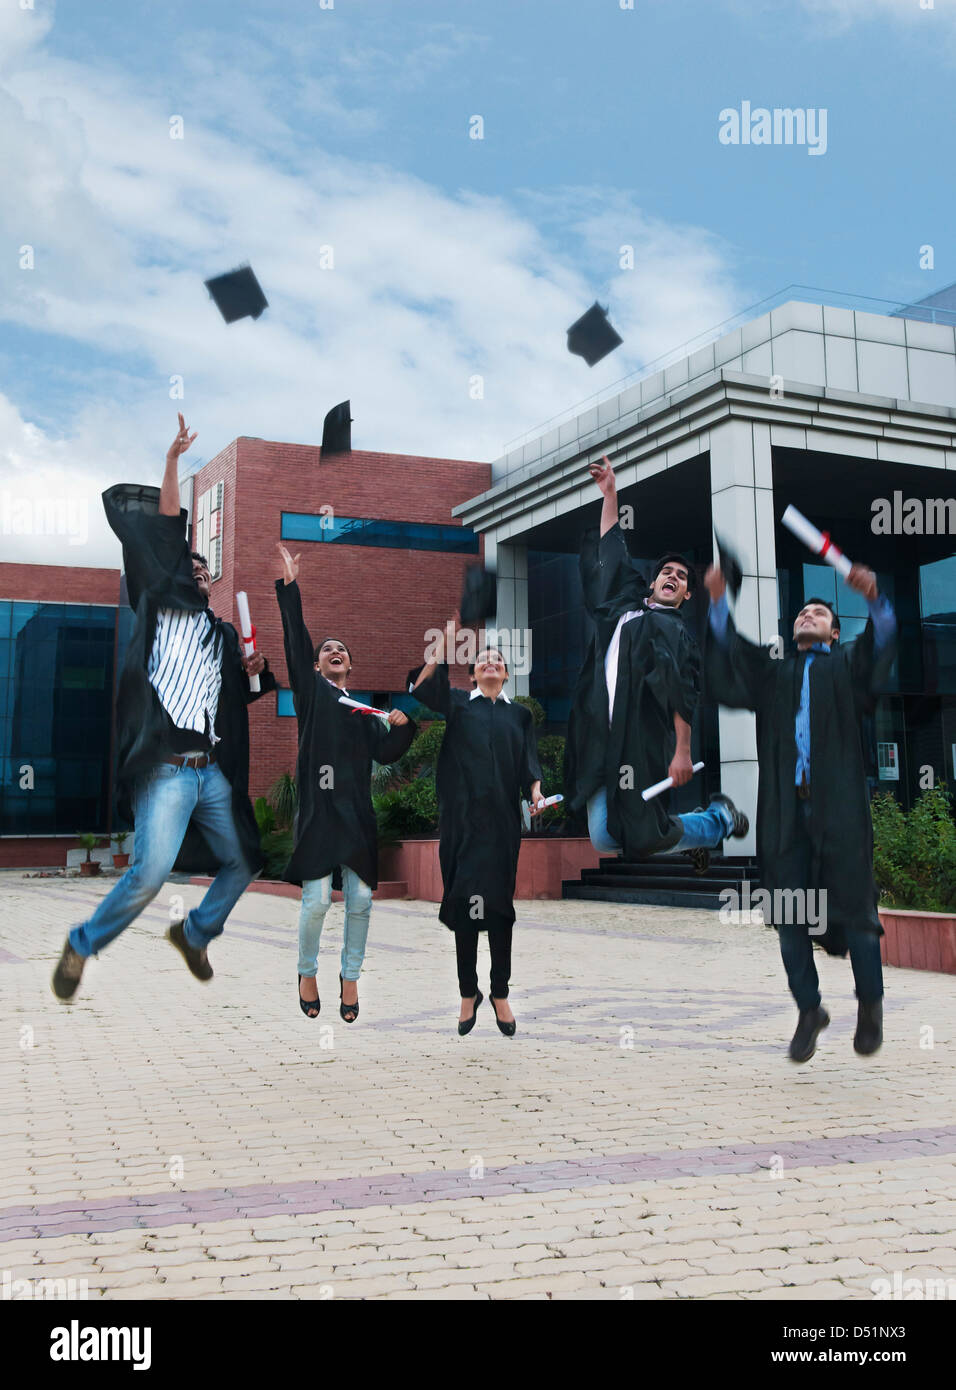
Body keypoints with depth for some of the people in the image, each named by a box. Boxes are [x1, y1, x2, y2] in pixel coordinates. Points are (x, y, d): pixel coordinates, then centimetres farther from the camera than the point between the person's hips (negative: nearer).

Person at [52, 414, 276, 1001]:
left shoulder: (224, 633, 22)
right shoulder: (163, 606, 8)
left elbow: (235, 698, 30)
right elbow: (164, 537, -2)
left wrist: (252, 672, 8)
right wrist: (173, 463, -7)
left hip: (212, 771, 7)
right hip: (167, 768, -6)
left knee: (244, 861, 12)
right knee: (152, 870, -20)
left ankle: (196, 932, 35)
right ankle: (82, 945, 2)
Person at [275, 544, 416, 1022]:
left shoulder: (363, 708, 20)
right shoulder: (310, 690, 11)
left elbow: (386, 753, 9)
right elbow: (295, 640, 0)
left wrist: (403, 725, -9)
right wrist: (290, 585, -7)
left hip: (356, 810, 4)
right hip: (318, 806, -3)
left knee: (361, 898, 0)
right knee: (317, 900, -8)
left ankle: (350, 978, 16)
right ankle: (307, 974, 14)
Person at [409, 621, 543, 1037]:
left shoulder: (520, 714, 16)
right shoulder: (456, 702, 9)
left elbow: (529, 764, 6)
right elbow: (419, 689, -11)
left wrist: (536, 794, -14)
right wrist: (446, 644, -18)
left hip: (502, 819, 2)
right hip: (462, 815, -1)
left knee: (500, 900, 2)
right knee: (464, 899, 1)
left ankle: (500, 995, 13)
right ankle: (468, 994, 14)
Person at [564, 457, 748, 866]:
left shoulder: (677, 631, 3)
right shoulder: (626, 604, 20)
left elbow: (683, 694, -7)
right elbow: (612, 558, 26)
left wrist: (683, 752, -18)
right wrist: (609, 494, 24)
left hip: (642, 741, -5)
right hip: (599, 738, 6)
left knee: (643, 838, -7)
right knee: (604, 840, -2)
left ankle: (722, 818, 21)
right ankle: (683, 831, 23)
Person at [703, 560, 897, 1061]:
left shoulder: (848, 665, 15)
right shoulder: (771, 672, 19)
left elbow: (882, 650, -5)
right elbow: (727, 662, 2)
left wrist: (874, 600, -25)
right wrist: (718, 601, -13)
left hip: (839, 808, -2)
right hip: (784, 810, 2)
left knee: (854, 911, 1)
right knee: (789, 918, 3)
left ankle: (870, 1006, 21)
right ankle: (809, 1012, 19)